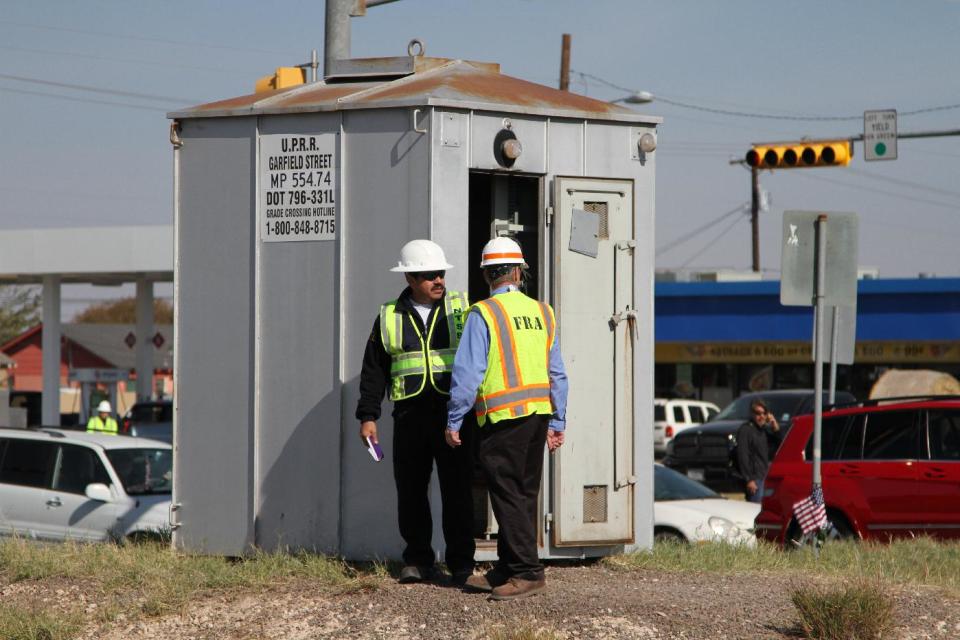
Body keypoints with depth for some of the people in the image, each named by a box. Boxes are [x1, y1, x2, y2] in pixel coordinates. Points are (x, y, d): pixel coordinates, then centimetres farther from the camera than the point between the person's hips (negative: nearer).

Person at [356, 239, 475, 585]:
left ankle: (461, 562, 5)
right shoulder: (390, 318, 9)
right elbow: (373, 371, 12)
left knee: (457, 489, -2)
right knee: (411, 490, 4)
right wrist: (368, 416, 6)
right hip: (410, 414, 2)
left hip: (453, 412, -2)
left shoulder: (461, 309, 5)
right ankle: (417, 559, 14)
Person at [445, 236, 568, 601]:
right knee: (524, 495, 11)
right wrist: (556, 423, 19)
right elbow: (556, 374, 13)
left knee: (508, 495, -3)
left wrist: (453, 421, -4)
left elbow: (468, 373, -12)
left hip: (502, 417, -7)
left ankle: (528, 573, -7)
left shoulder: (482, 315, -9)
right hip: (539, 412, 7)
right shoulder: (542, 313, 9)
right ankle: (506, 571, 19)